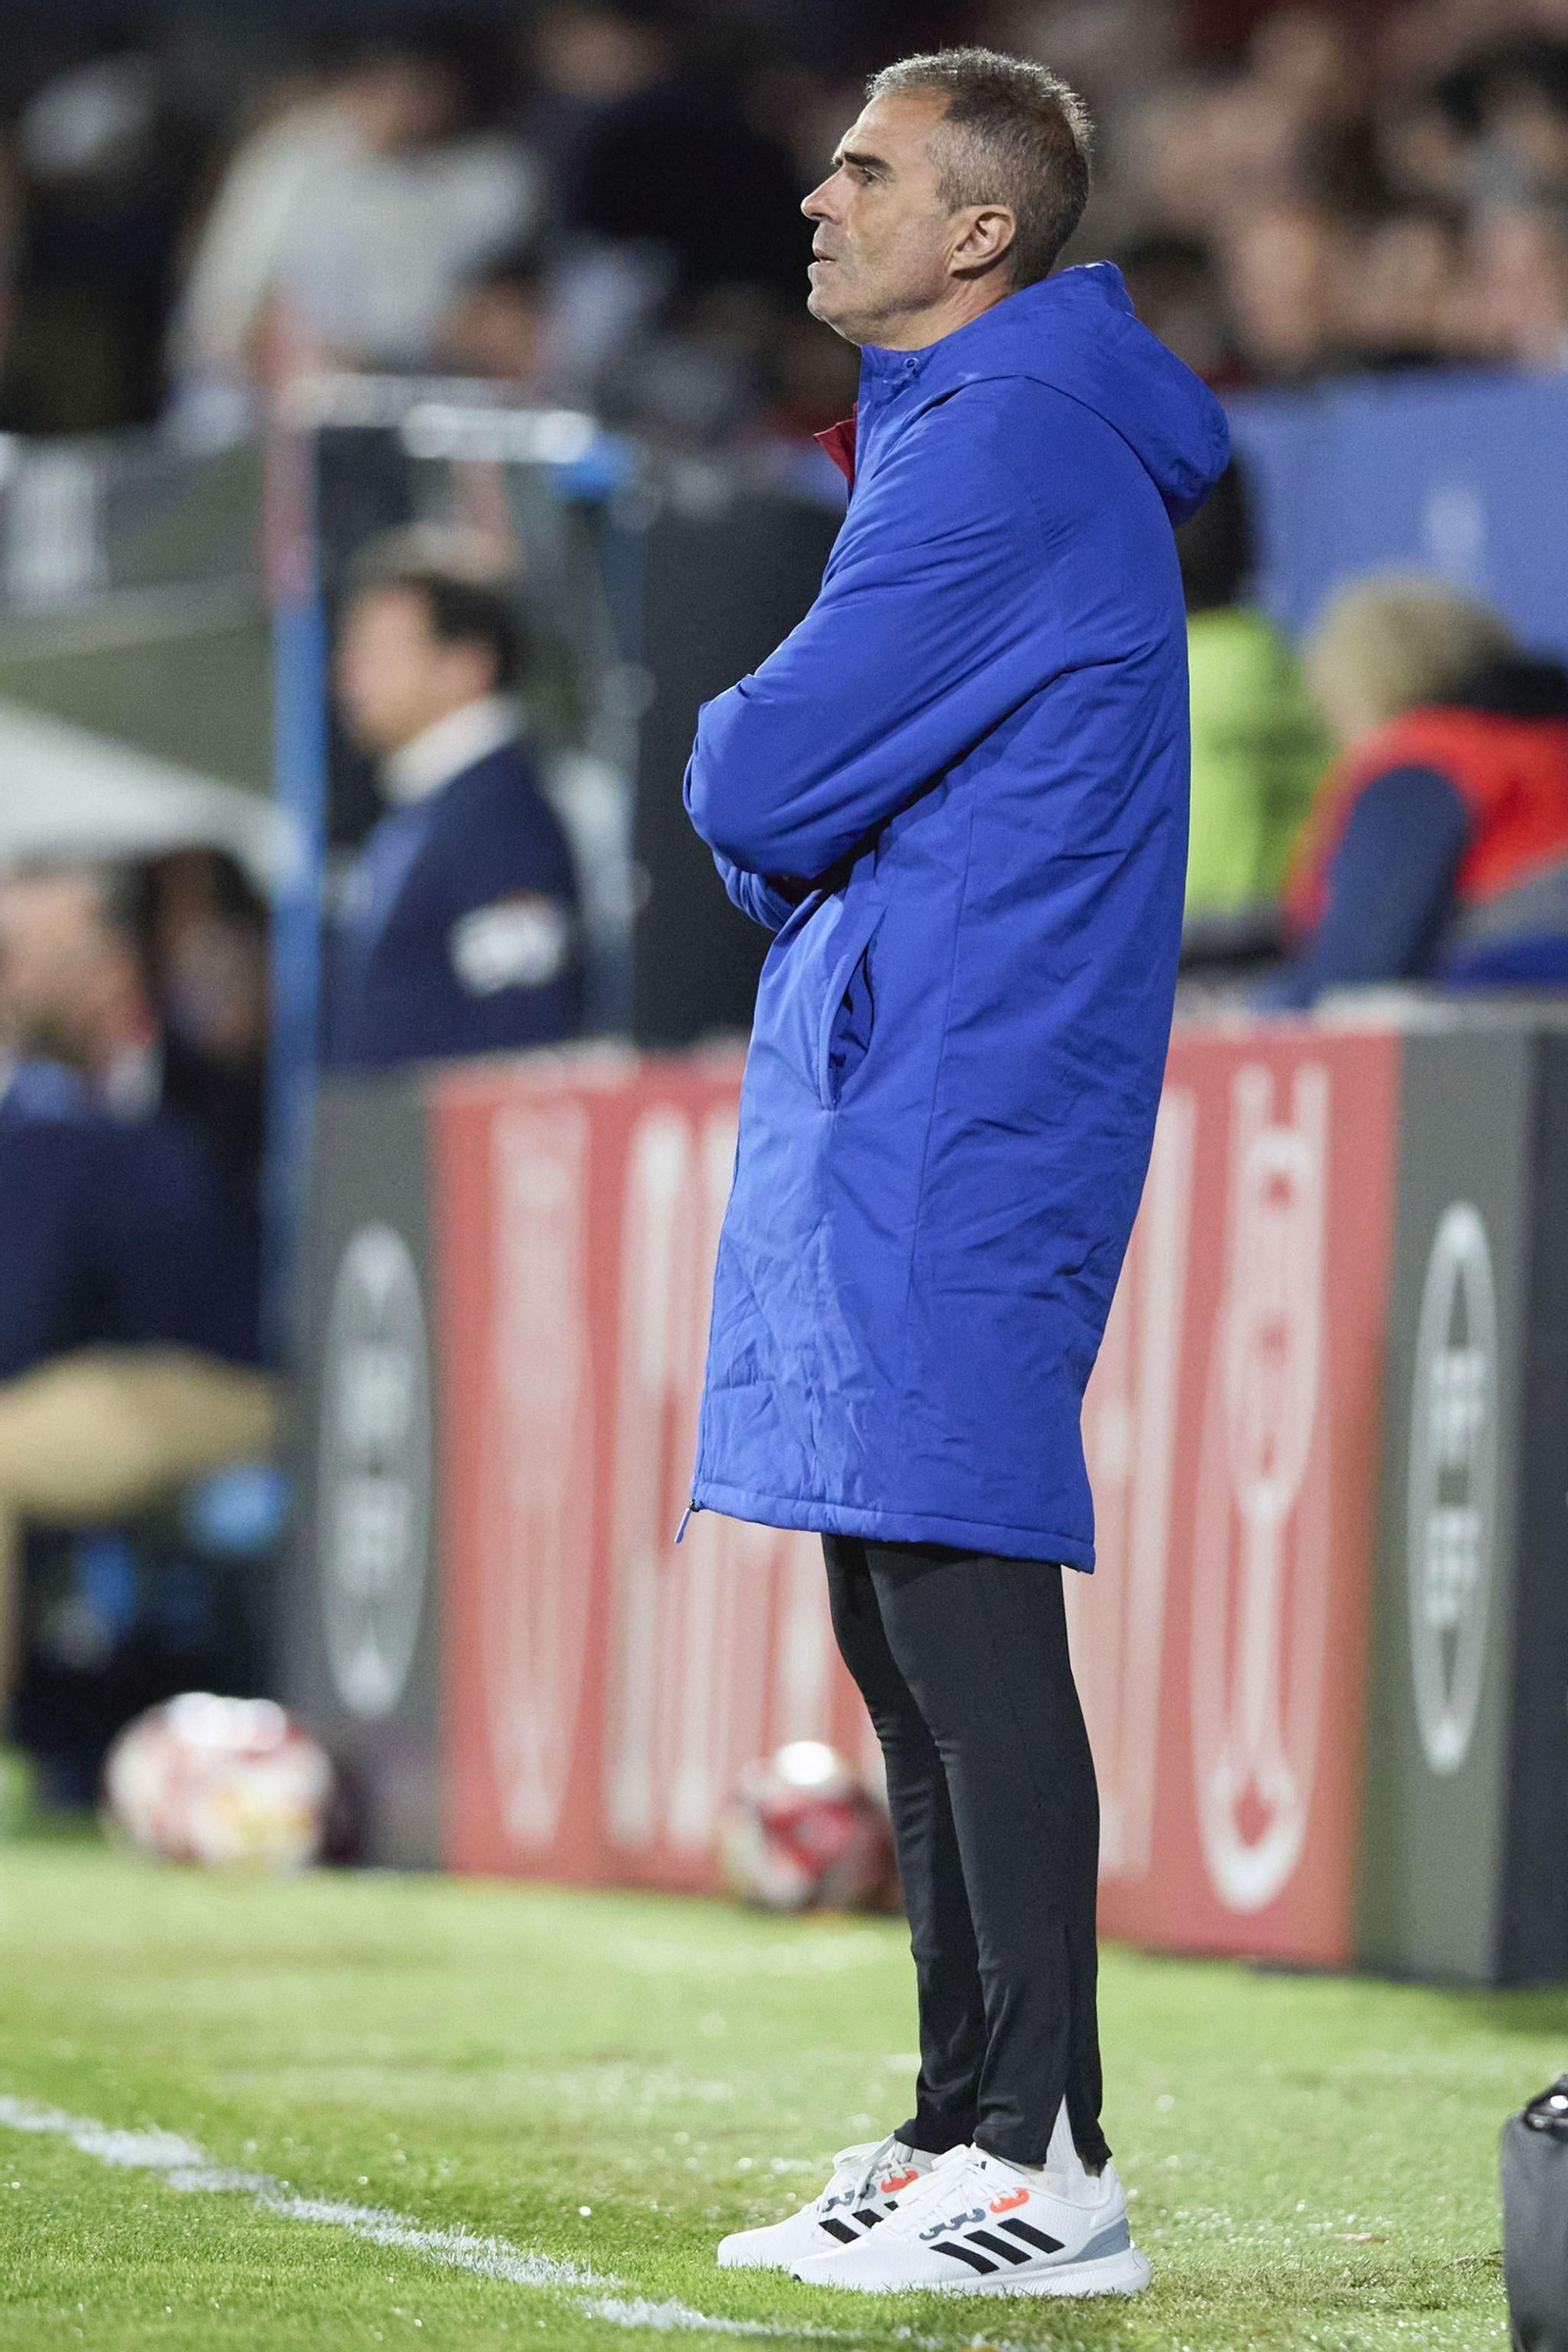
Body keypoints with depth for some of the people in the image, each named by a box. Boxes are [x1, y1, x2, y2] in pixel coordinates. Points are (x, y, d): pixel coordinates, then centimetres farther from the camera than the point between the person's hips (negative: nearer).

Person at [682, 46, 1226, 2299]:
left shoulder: (1005, 452, -14)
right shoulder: (953, 429, 20)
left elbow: (755, 784, -16)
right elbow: (796, 801, 23)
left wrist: (735, 754, 4)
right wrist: (780, 791, 3)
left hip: (961, 1106, -10)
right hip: (888, 1093, 10)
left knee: (965, 1595, -12)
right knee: (909, 1624, 12)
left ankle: (1049, 2161, -14)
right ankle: (963, 2131, 16)